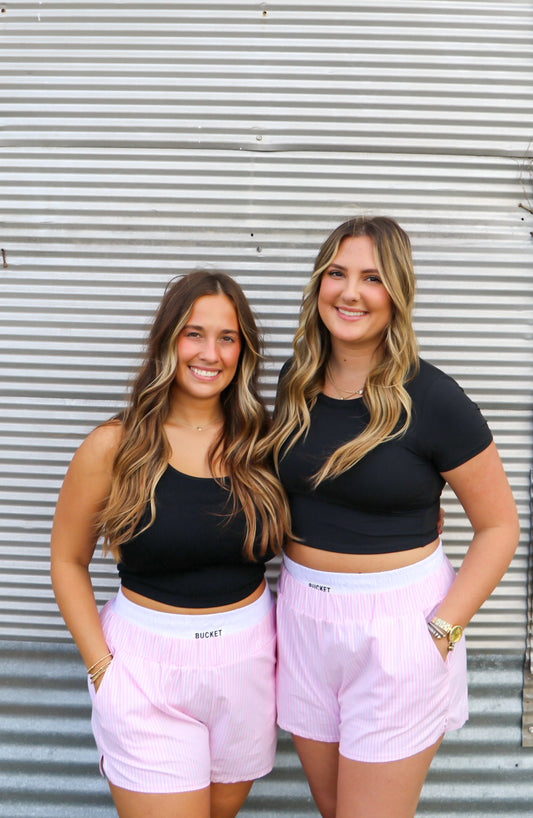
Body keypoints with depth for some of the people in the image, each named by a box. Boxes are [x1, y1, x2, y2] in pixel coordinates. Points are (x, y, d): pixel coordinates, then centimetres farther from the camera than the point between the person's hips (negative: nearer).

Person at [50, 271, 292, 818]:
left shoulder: (260, 441, -3)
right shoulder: (114, 447, -10)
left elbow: (298, 540, 8)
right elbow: (67, 560, -1)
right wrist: (102, 665, -7)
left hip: (250, 659, 3)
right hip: (148, 665, -3)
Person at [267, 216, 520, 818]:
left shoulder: (431, 399, -14)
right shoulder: (297, 381, 2)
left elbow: (498, 524, -7)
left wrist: (442, 630, -14)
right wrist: (297, 594, 7)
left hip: (395, 624, -5)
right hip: (302, 615, 5)